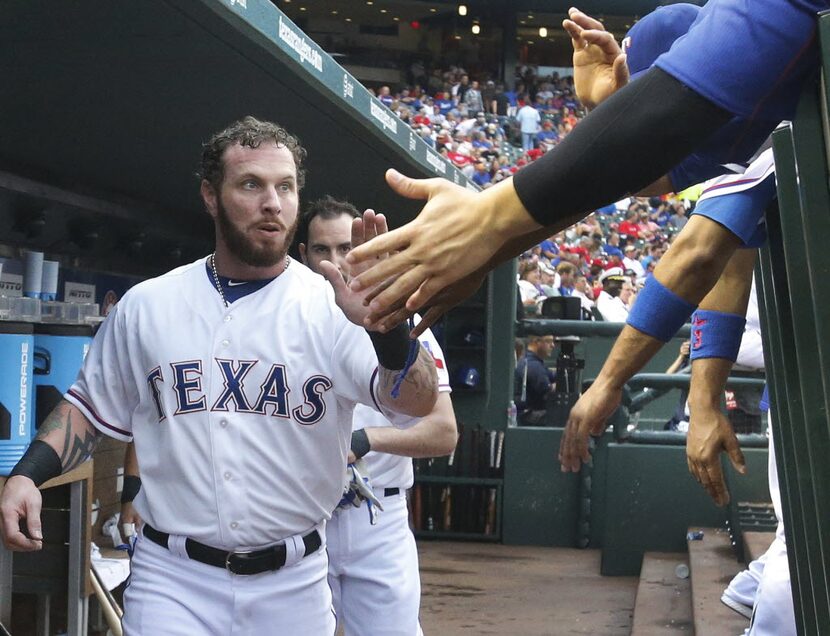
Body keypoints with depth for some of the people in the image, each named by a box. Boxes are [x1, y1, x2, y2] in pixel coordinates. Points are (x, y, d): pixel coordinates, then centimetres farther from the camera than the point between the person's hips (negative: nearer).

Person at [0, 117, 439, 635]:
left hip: (292, 586, 0)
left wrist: (386, 326, -38)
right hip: (173, 580, 0)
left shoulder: (335, 306, -5)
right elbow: (92, 406, 14)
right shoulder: (145, 305, 3)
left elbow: (418, 403, -18)